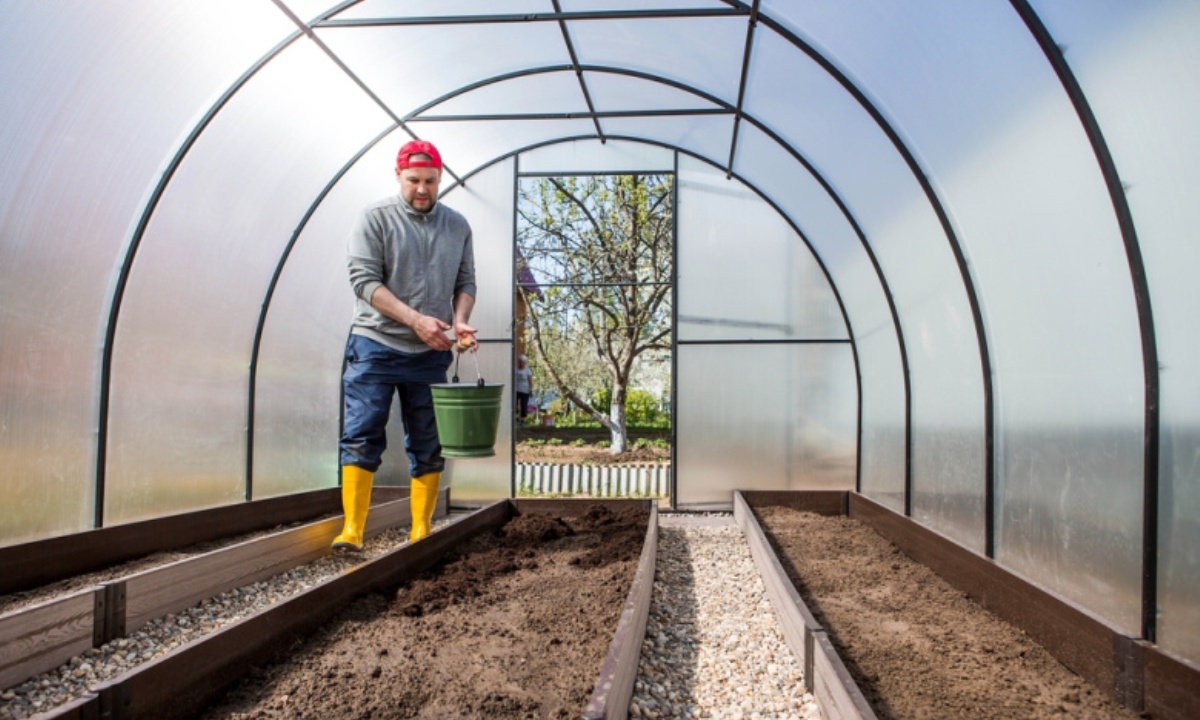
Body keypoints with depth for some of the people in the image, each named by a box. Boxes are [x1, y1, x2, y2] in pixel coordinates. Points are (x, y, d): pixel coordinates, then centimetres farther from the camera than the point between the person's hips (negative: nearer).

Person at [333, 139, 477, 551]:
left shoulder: (457, 226, 11)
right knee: (361, 439, -5)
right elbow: (364, 280, -9)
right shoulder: (375, 219, -1)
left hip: (431, 354, 4)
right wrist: (416, 320, -18)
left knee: (428, 447, 7)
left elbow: (465, 282, 12)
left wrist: (460, 322, -9)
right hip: (376, 347, -3)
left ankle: (421, 533, 15)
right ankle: (352, 530, -1)